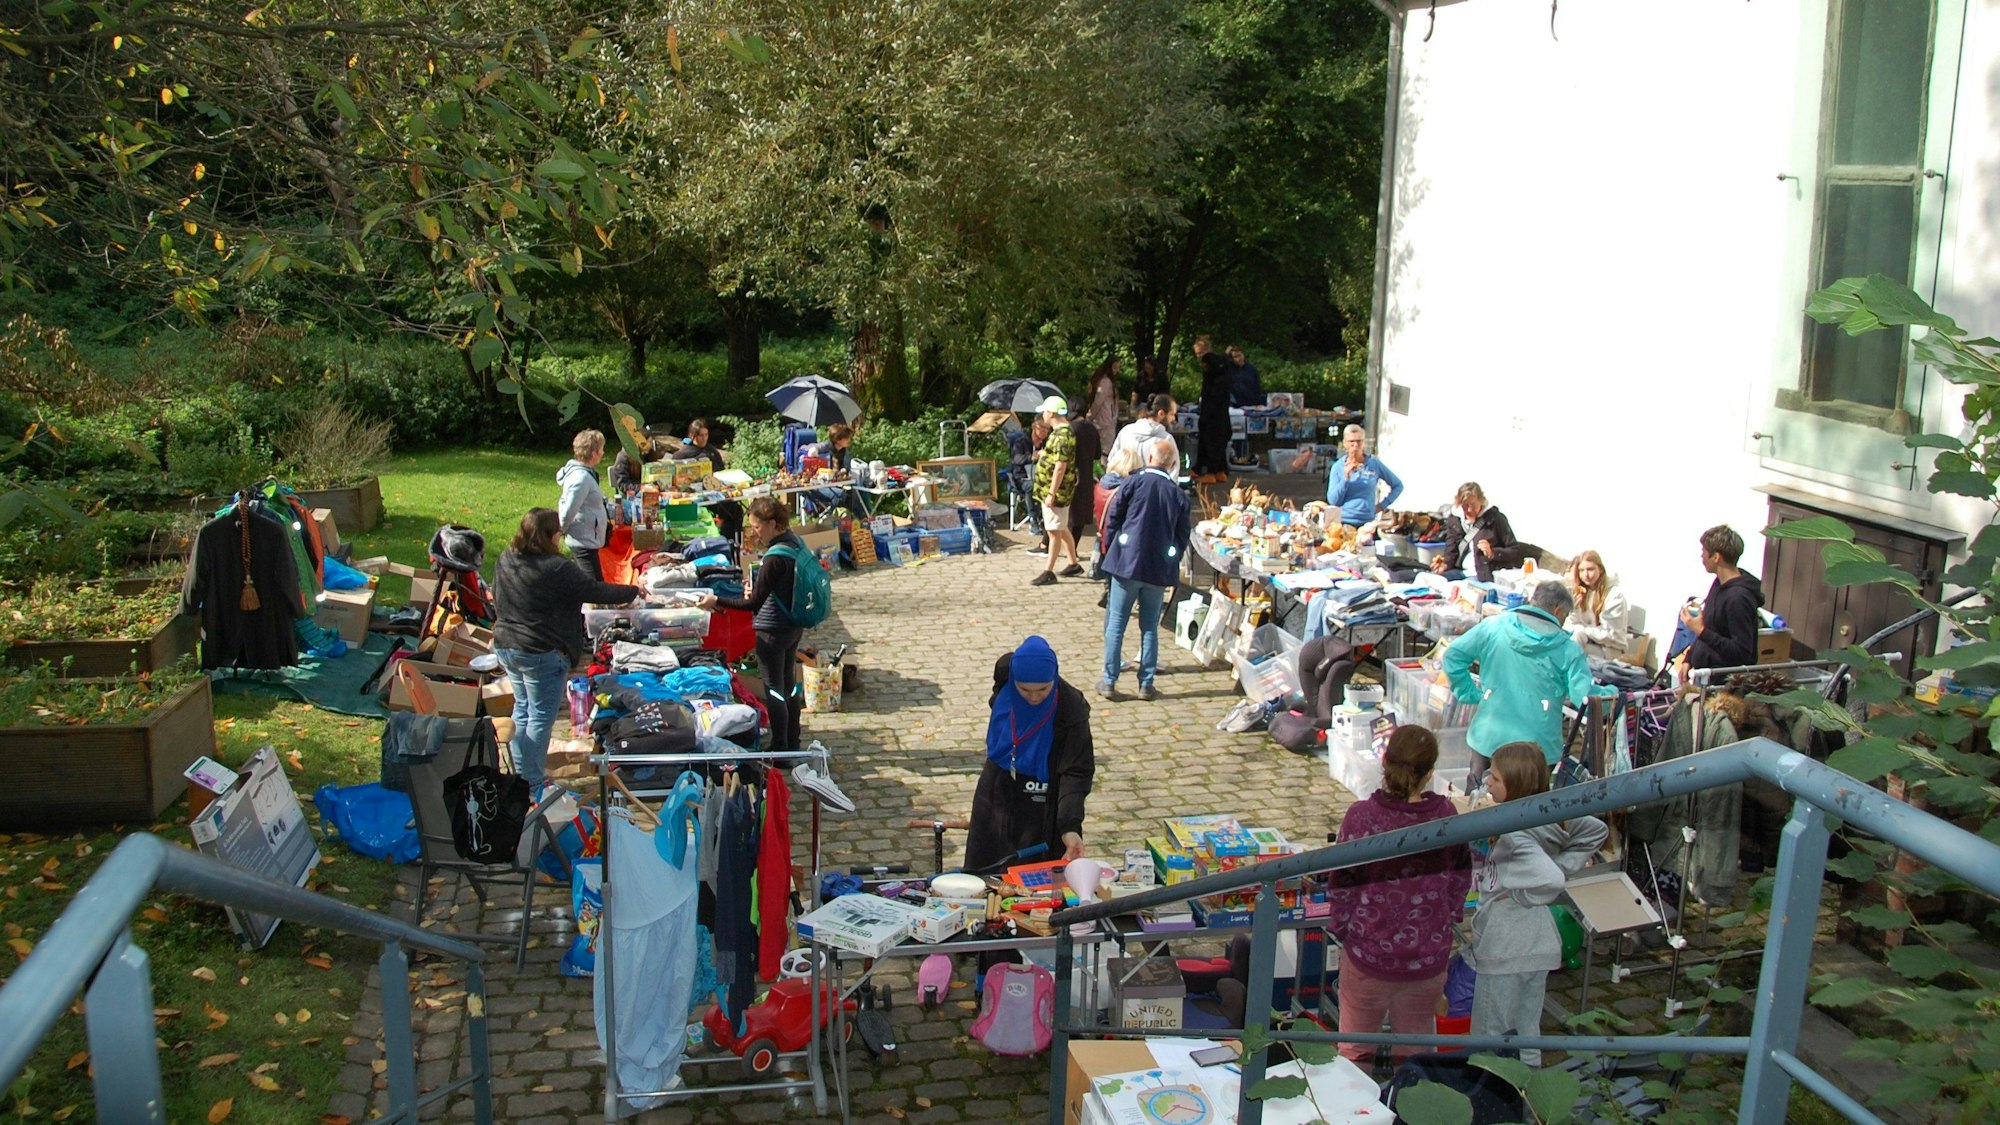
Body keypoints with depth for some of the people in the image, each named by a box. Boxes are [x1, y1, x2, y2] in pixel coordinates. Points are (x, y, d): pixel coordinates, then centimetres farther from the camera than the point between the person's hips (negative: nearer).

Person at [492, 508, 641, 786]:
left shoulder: (505, 559, 2)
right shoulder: (557, 569, -22)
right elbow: (596, 591, -13)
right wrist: (634, 591, 1)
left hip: (505, 647, 8)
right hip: (542, 655, -8)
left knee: (522, 709, 22)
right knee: (541, 717, 3)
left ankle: (520, 774, 30)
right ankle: (533, 784, 9)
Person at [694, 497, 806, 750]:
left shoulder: (774, 558, -26)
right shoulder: (794, 542, 1)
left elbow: (754, 603, -23)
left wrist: (716, 601, -17)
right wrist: (757, 591, 7)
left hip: (773, 631, -9)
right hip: (794, 626, 9)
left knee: (774, 689, 3)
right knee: (789, 684, 20)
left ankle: (780, 749, 13)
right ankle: (792, 744, 32)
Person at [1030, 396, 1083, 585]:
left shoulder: (1062, 435, -20)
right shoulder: (1061, 432, 13)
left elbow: (1060, 467, -24)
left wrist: (1051, 493, -24)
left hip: (1056, 491, -11)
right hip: (1051, 490, 11)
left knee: (1054, 531, -4)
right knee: (1062, 529, 19)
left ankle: (1048, 572, 0)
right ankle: (1074, 564, 29)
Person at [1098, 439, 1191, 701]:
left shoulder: (1134, 482, -4)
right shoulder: (1179, 494, 3)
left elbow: (1112, 519, -1)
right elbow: (1183, 535, 7)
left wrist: (1111, 549, 12)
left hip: (1127, 562, -2)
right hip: (1160, 569, 2)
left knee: (1116, 623, 5)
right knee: (1150, 627, 10)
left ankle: (1109, 682, 6)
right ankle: (1146, 685, 11)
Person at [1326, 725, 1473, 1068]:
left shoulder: (1361, 816, -19)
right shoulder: (1446, 815, -11)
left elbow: (1343, 885, -10)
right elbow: (1461, 877, 3)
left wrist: (1340, 929, 6)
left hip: (1369, 953, -2)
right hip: (1429, 957, 2)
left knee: (1355, 1048, 17)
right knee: (1416, 1047, 21)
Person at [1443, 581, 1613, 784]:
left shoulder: (1493, 626, -2)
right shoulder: (1567, 650, -7)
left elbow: (1453, 656, -3)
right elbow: (1585, 697, -8)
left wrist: (1471, 693, 7)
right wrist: (1612, 693, 13)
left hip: (1487, 739, 2)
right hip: (1538, 748, -2)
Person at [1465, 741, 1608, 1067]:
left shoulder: (1512, 835, -26)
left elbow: (1550, 880, -37)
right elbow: (1596, 830, 10)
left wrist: (1516, 896, -20)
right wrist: (1562, 866, 5)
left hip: (1505, 951, -8)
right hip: (1538, 946, 8)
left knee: (1490, 1037, 8)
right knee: (1526, 1032, 22)